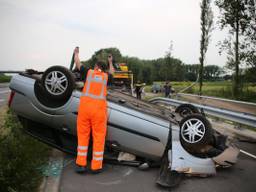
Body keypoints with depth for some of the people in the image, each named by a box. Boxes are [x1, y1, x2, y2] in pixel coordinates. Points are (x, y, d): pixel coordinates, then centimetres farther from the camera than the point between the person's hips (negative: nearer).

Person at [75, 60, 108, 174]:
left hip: (84, 105, 0)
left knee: (83, 135, 11)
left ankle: (81, 164, 14)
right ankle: (96, 166, 12)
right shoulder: (105, 76, 16)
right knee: (99, 137, 6)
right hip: (99, 107, 0)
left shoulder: (89, 72, 13)